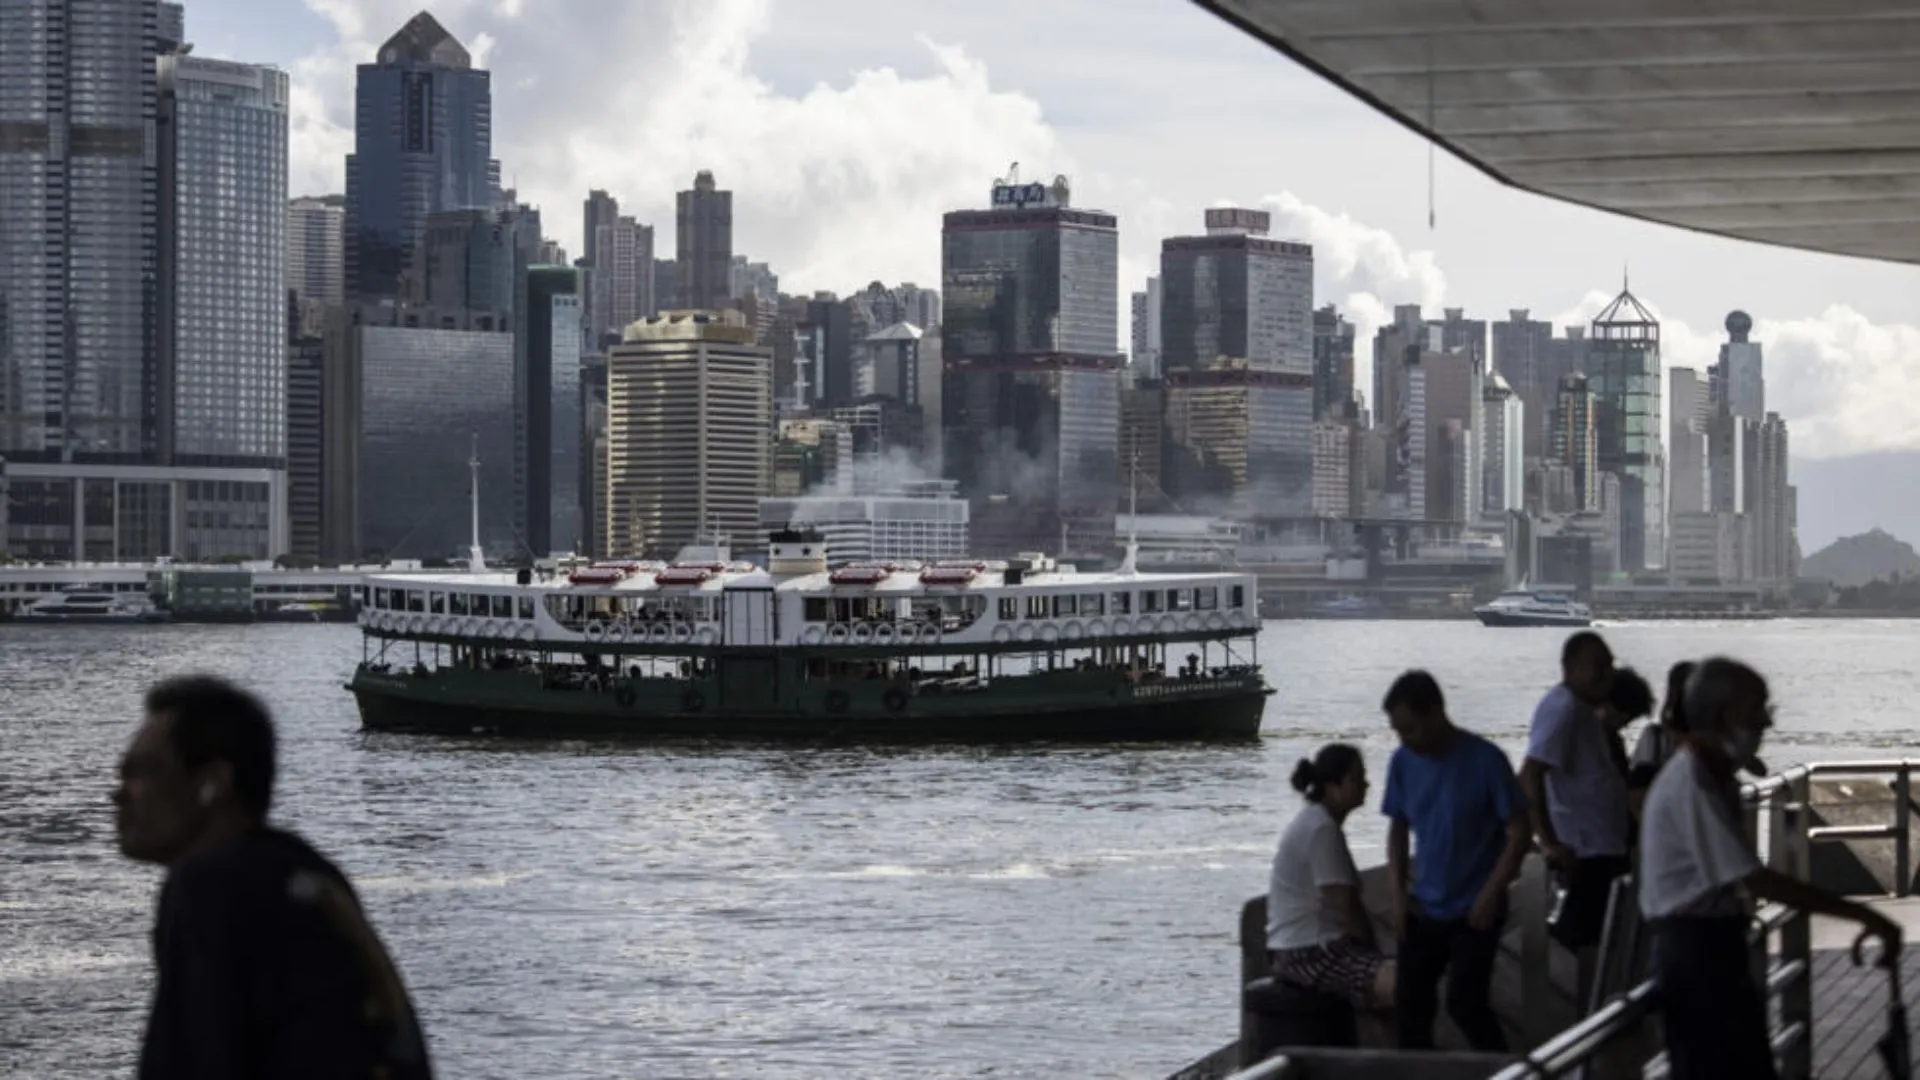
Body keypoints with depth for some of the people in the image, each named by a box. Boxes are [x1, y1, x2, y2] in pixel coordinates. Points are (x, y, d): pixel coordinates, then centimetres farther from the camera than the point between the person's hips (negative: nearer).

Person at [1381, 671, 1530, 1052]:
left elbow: (1518, 832, -10)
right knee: (1408, 1005, 4)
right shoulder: (1404, 762, 0)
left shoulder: (1484, 760, -14)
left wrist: (1490, 896, -15)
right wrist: (1399, 893, 2)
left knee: (1465, 1004, -10)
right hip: (1423, 909, 5)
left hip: (1473, 911, -5)